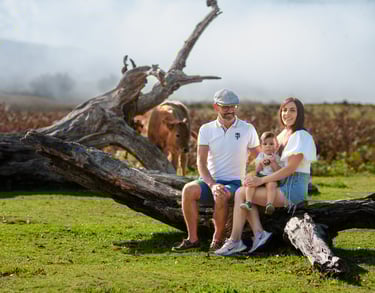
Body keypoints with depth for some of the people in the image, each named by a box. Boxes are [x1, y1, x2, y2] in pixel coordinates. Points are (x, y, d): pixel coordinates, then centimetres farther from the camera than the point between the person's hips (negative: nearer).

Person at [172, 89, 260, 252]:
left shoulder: (247, 129, 2)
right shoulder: (206, 129, 3)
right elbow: (201, 162, -5)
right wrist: (212, 184, -22)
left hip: (234, 182, -2)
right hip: (210, 181, 2)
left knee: (221, 196, -37)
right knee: (189, 189, -31)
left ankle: (217, 240, -14)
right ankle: (193, 239, -20)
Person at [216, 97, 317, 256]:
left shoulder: (301, 136, -11)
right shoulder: (283, 135, 17)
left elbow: (290, 168, -18)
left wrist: (261, 180, -19)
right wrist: (255, 176, 0)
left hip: (293, 189, -9)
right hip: (283, 187, 9)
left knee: (241, 193, -14)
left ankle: (235, 240, -11)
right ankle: (258, 233, -12)